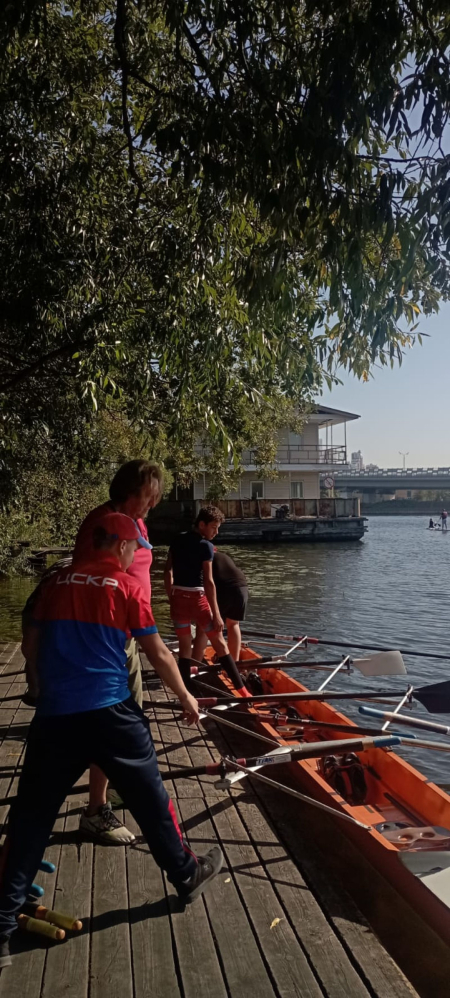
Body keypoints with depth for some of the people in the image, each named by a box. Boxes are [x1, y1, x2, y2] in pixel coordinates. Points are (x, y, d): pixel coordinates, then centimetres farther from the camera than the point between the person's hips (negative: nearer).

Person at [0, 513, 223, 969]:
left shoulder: (58, 581, 7)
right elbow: (158, 654, -1)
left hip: (54, 714, 3)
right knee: (149, 798, 16)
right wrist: (185, 697, 14)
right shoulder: (127, 586, -4)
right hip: (109, 712, -3)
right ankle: (187, 875, 34)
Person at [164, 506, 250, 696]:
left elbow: (168, 571, 11)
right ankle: (242, 691, 6)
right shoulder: (205, 546, -10)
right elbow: (208, 581, -15)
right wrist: (216, 613, -13)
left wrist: (171, 599, 17)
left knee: (184, 648, 14)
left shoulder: (177, 541, 9)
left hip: (178, 598, 6)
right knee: (220, 644, 3)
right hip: (196, 598, -6)